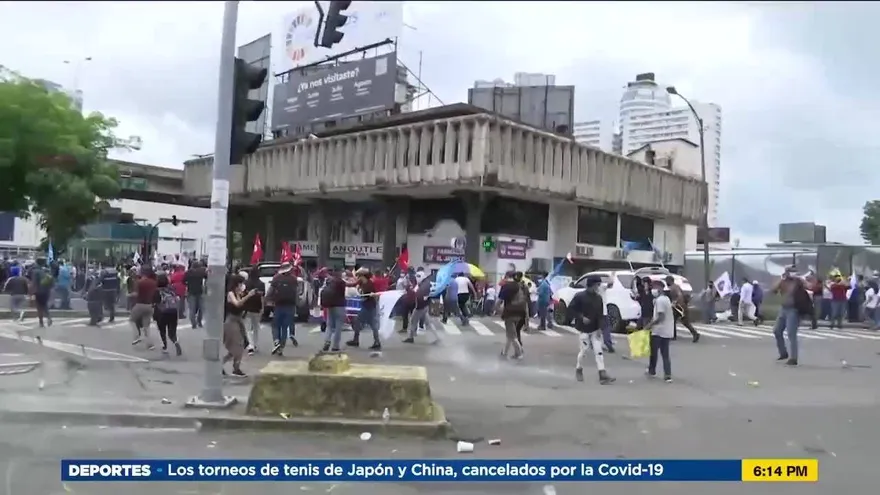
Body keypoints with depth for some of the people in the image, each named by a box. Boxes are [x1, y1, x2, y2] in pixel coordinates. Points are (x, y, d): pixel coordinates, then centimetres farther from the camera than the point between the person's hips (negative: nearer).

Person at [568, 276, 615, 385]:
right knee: (584, 350, 4)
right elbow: (571, 309, -9)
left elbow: (600, 314, 7)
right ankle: (578, 370, 29)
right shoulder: (580, 296, -11)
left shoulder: (598, 298, 4)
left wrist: (600, 327, -4)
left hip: (595, 330, 4)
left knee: (598, 351, -3)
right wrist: (581, 317, -19)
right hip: (584, 329, -4)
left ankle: (603, 375, -7)